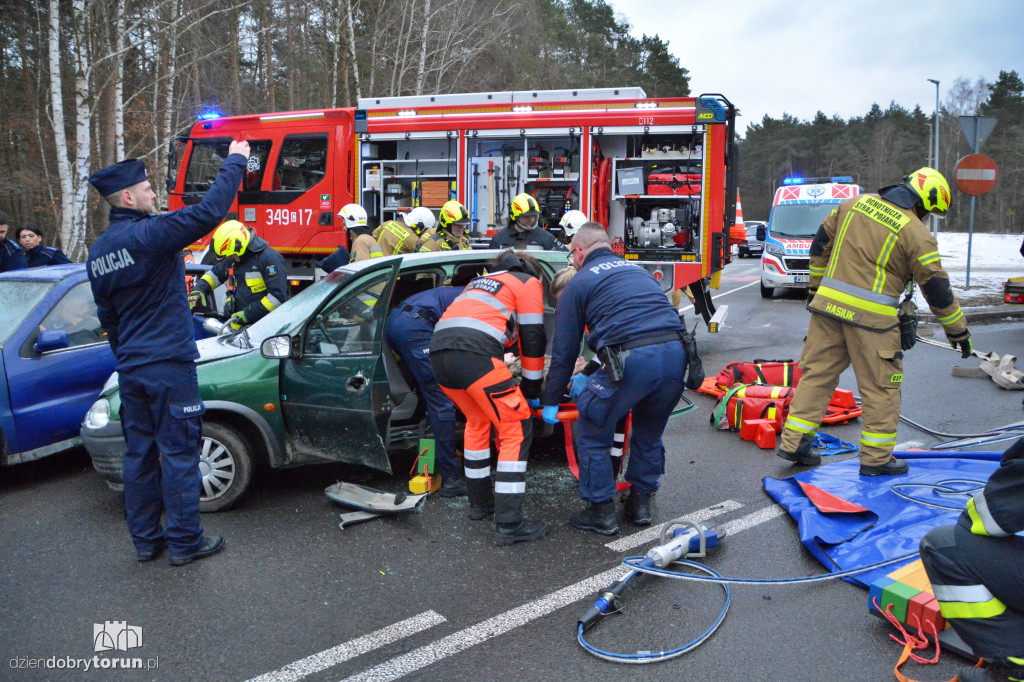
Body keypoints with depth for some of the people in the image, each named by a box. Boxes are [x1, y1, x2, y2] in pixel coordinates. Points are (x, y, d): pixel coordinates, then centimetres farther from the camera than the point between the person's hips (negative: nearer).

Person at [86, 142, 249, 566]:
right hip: (169, 365, -8)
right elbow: (209, 212, -22)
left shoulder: (98, 252, 11)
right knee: (179, 454, 1)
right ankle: (184, 542, 9)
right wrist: (234, 163, -10)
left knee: (139, 453, 13)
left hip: (130, 370, 8)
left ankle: (145, 539, 22)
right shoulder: (150, 234, -15)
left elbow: (107, 317, 19)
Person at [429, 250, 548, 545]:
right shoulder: (529, 282, 19)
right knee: (517, 430, 0)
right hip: (474, 354, -8)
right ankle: (509, 525, -3)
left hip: (438, 350, 8)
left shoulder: (482, 280, 38)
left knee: (477, 421, 27)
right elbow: (533, 340, 13)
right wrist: (532, 392, 22)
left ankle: (480, 503, 34)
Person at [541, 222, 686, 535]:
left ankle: (602, 512, 21)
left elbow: (564, 351, 12)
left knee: (592, 433, 14)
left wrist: (551, 402, 24)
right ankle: (641, 503, 37)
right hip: (676, 355, 6)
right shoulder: (637, 270, 30)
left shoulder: (578, 284, 13)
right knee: (649, 433, 27)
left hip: (632, 358, -6)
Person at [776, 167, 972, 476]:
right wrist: (958, 331, 11)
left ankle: (794, 443, 15)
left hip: (829, 304, 5)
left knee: (816, 373, 12)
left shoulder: (856, 203, 10)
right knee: (881, 386, 8)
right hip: (870, 316, -5)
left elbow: (820, 244, 16)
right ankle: (876, 457, 15)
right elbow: (937, 289, -1)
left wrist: (816, 288, 26)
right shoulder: (918, 235, -6)